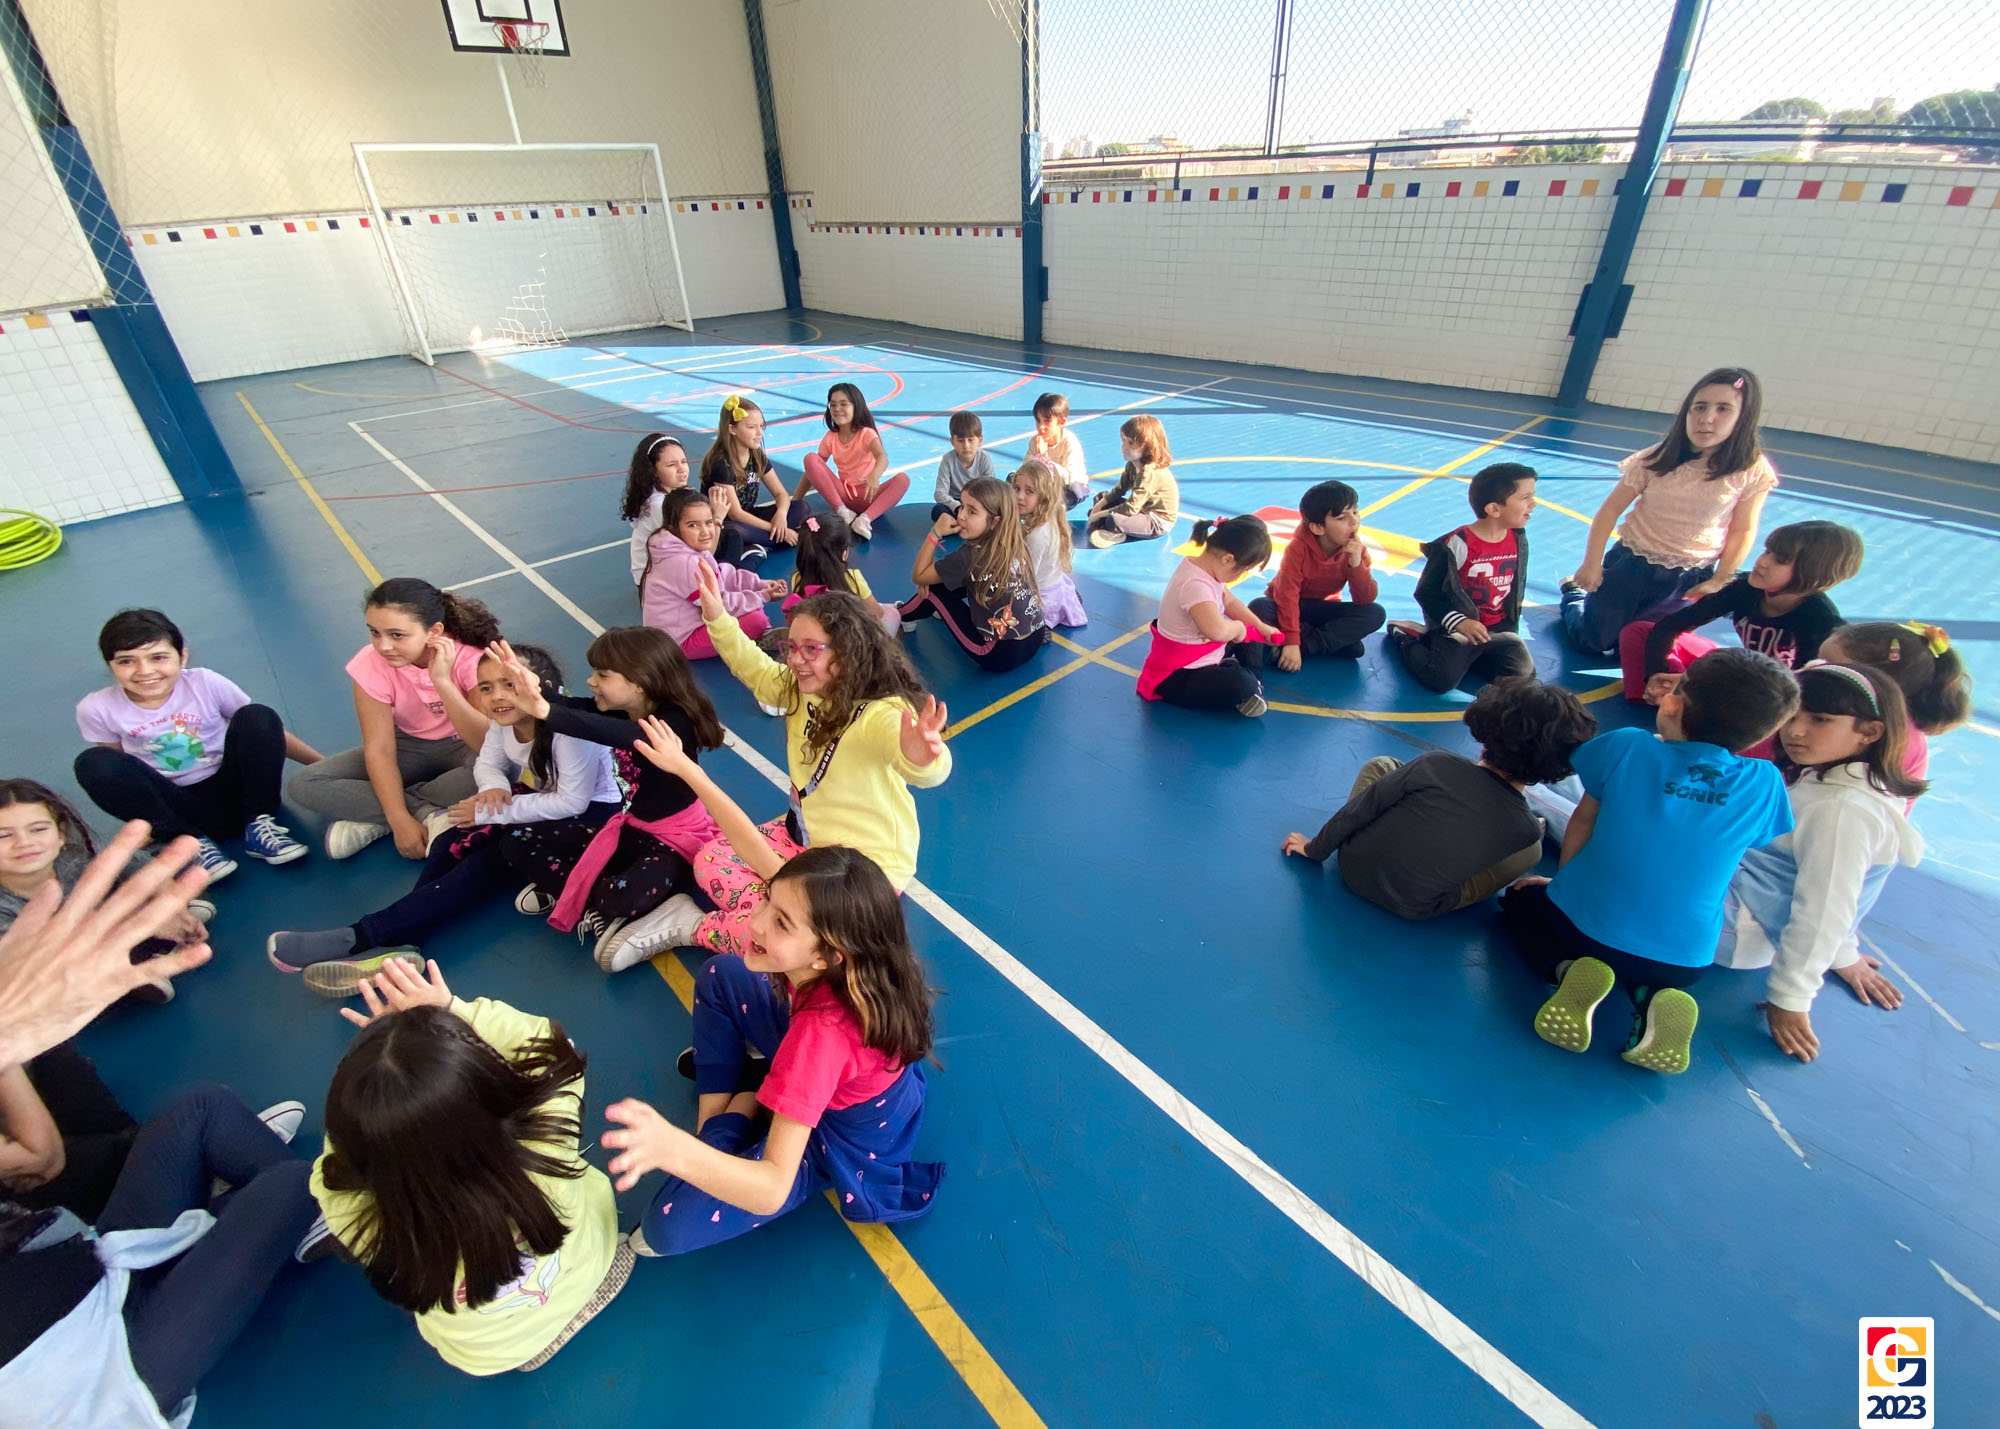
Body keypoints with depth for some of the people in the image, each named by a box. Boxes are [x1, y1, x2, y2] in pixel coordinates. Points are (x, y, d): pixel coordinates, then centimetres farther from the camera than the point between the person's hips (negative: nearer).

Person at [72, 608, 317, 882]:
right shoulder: (98, 709, -7)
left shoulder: (206, 684, -10)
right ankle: (192, 841, -18)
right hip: (176, 807, 1)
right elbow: (115, 772, 6)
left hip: (231, 794, -1)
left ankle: (259, 826, -16)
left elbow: (266, 731, -2)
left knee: (256, 716, -23)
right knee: (92, 763, -22)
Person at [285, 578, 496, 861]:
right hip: (411, 747, 3)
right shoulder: (371, 665, -19)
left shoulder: (472, 656, -27)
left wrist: (442, 681, -40)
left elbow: (489, 744, -32)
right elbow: (379, 749, -18)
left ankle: (372, 819, -19)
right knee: (303, 785, -14)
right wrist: (400, 820, -28)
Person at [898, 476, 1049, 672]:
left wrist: (935, 533, -10)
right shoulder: (1016, 544, 0)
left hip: (1001, 656, -7)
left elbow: (918, 575, -5)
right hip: (1035, 640, 7)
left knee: (935, 589, 6)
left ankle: (897, 618, 32)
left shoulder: (971, 555, -20)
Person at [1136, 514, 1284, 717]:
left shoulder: (1205, 564, -2)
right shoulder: (1195, 585, -33)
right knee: (1241, 685, -33)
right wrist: (1238, 627, -28)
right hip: (1176, 678, -11)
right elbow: (1217, 630, -49)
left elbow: (1229, 602, 15)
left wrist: (1260, 627, 6)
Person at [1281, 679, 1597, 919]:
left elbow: (1358, 809, -14)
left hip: (1353, 870, 0)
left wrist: (1314, 849, 1)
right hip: (1410, 910, 0)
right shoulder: (1524, 829, -17)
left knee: (1380, 764, 16)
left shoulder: (1437, 764, -21)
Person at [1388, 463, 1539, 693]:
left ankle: (1465, 655, 11)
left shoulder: (1518, 539, 4)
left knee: (1525, 676, -10)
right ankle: (1406, 638, 7)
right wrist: (1458, 622, -22)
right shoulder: (1456, 545, -18)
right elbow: (1426, 593, -14)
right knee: (1442, 680, -22)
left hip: (1499, 628, 6)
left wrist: (1511, 626, 15)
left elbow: (1517, 587, 18)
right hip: (1458, 627, -6)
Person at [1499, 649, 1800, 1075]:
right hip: (1682, 962, 3)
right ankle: (1652, 998, 2)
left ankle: (1567, 970, -3)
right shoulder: (1766, 784, -3)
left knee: (1522, 898, 27)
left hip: (1585, 928, -3)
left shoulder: (1627, 747, -10)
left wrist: (1566, 883, 19)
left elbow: (1584, 820, 3)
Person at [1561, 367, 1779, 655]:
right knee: (1591, 642, 5)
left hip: (1689, 579, 1)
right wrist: (1591, 564, -11)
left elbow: (1743, 531, -2)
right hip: (1633, 564, -1)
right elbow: (1610, 510, -8)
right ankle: (1574, 593, 35)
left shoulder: (1753, 472, -12)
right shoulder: (1657, 459, -14)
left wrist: (1719, 582, -3)